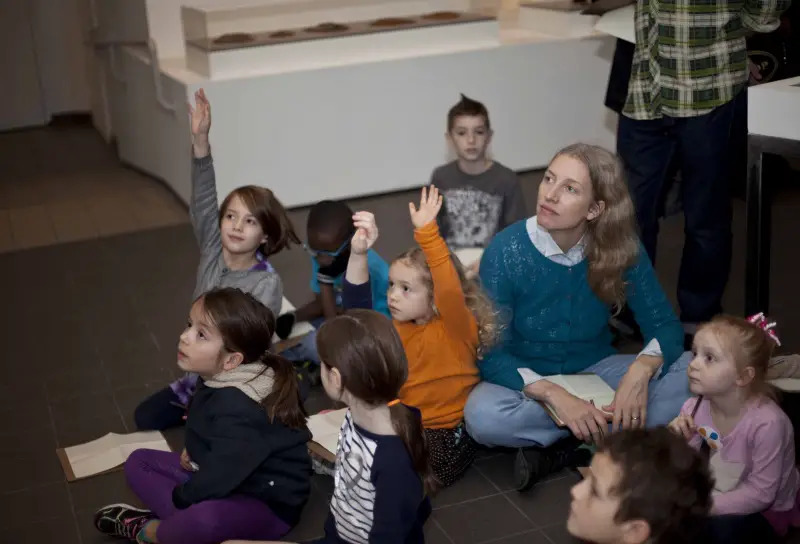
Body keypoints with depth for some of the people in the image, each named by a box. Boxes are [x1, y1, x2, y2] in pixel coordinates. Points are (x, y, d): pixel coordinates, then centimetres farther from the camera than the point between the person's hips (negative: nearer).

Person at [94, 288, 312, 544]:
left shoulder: (237, 409, -30)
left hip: (267, 502, -10)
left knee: (205, 519, -40)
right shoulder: (218, 378, -2)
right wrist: (193, 451, 0)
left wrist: (178, 496, -10)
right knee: (139, 461, 11)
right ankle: (178, 521, -9)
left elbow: (221, 475, -28)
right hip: (224, 478, 10)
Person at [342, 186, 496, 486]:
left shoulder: (458, 328, -16)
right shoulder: (397, 328, 3)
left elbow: (451, 290, -37)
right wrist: (358, 254, -23)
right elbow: (357, 303, -7)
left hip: (446, 431, -7)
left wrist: (427, 232, -46)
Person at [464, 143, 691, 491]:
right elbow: (489, 354, -20)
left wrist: (641, 370, -32)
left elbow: (665, 327, -9)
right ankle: (606, 427, -17)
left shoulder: (622, 249, -12)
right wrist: (554, 395, -35)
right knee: (481, 414, -35)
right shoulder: (506, 251, -19)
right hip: (529, 382, -2)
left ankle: (562, 447, -22)